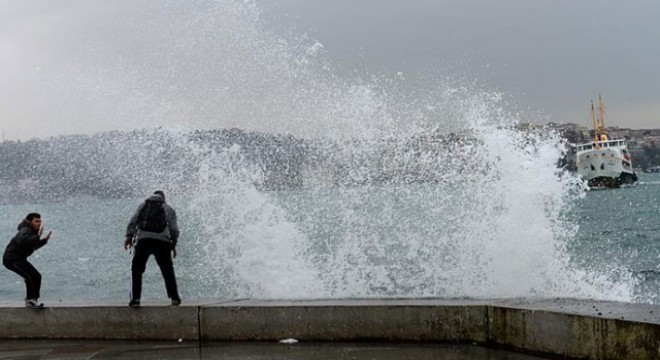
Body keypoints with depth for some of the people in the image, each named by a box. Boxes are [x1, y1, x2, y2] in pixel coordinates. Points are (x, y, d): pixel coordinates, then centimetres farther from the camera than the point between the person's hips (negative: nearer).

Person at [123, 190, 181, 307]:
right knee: (167, 271, 11)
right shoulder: (169, 209, 24)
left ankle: (135, 299, -4)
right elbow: (174, 229, 12)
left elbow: (133, 221, 9)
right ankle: (174, 298, 8)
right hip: (162, 241, 0)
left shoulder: (143, 205, 25)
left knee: (137, 270, 6)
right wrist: (173, 245, 17)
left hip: (143, 239, 0)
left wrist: (129, 236, 3)